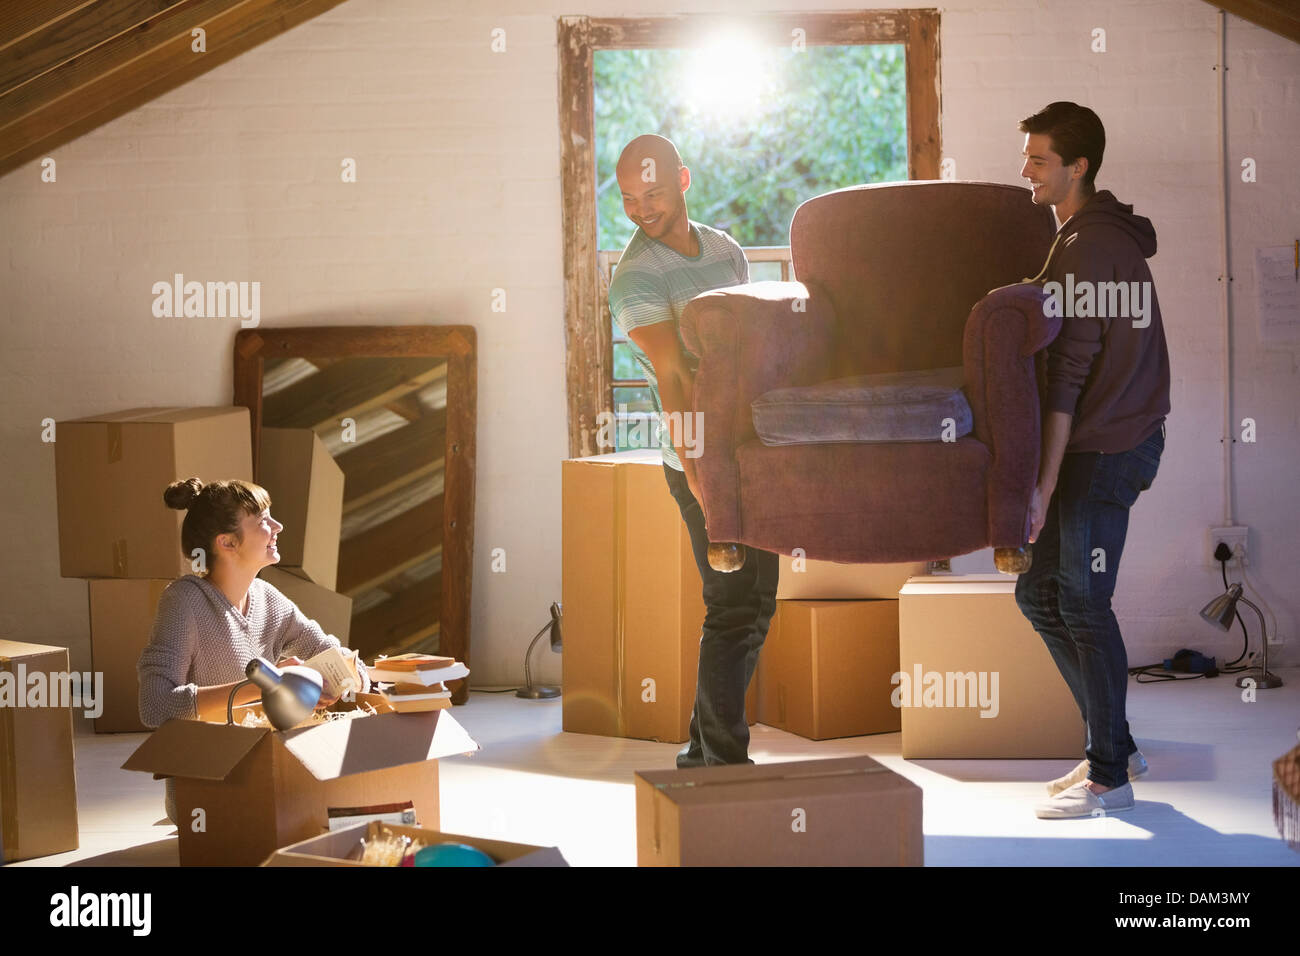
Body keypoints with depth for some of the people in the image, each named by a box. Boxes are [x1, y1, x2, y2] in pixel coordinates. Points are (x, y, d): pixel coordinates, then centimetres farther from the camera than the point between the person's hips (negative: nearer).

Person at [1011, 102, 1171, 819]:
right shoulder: (1113, 235, 17)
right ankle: (1115, 747, 20)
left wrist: (1045, 482, -20)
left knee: (1082, 604, -4)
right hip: (1123, 436, 10)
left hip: (1106, 447, -10)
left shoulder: (1085, 247, -15)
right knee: (1039, 591, 12)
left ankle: (1109, 774, 6)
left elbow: (1067, 374, -19)